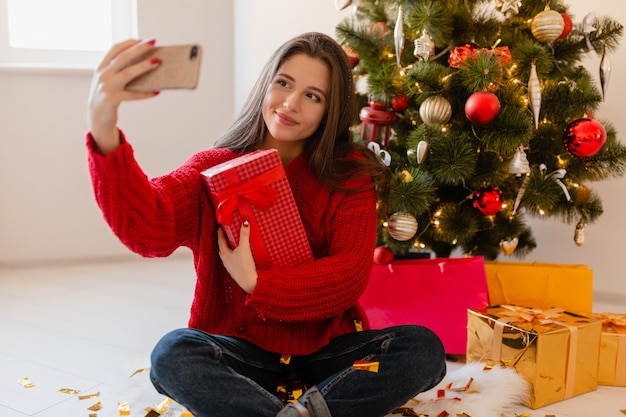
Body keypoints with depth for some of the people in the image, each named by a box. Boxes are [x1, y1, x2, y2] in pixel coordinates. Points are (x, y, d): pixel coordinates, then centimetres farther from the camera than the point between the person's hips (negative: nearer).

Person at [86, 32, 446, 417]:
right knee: (173, 354, -30)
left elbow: (350, 277, -11)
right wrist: (105, 136, -42)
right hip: (240, 351, -1)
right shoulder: (215, 168, -4)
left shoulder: (348, 174, 0)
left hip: (326, 349, 1)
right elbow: (150, 230, -26)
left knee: (424, 348, -22)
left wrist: (256, 284, -22)